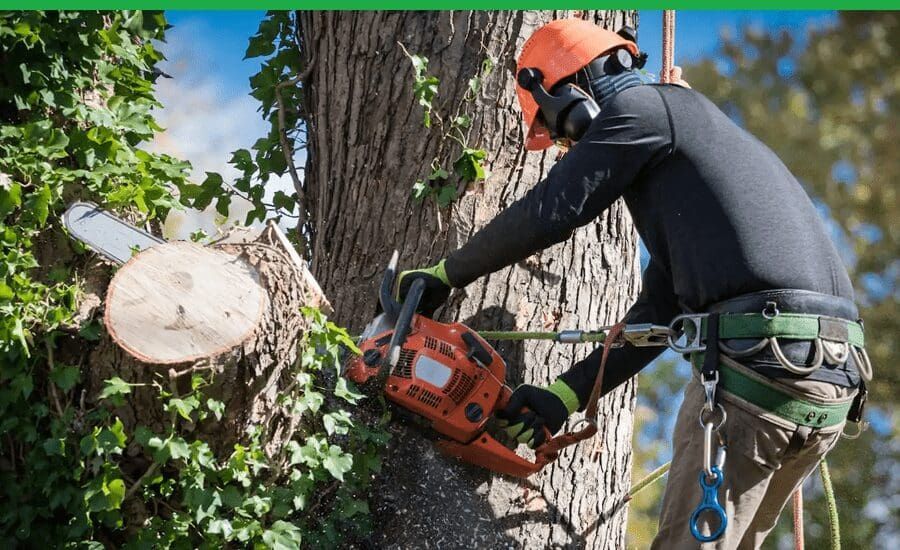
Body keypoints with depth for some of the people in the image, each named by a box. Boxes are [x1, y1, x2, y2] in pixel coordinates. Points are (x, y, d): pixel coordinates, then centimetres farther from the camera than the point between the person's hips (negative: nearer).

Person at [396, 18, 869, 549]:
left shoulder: (642, 108, 4)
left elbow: (546, 214, -3)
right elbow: (658, 311, 26)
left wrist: (444, 275, 10)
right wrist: (565, 396, 22)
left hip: (759, 357, -9)